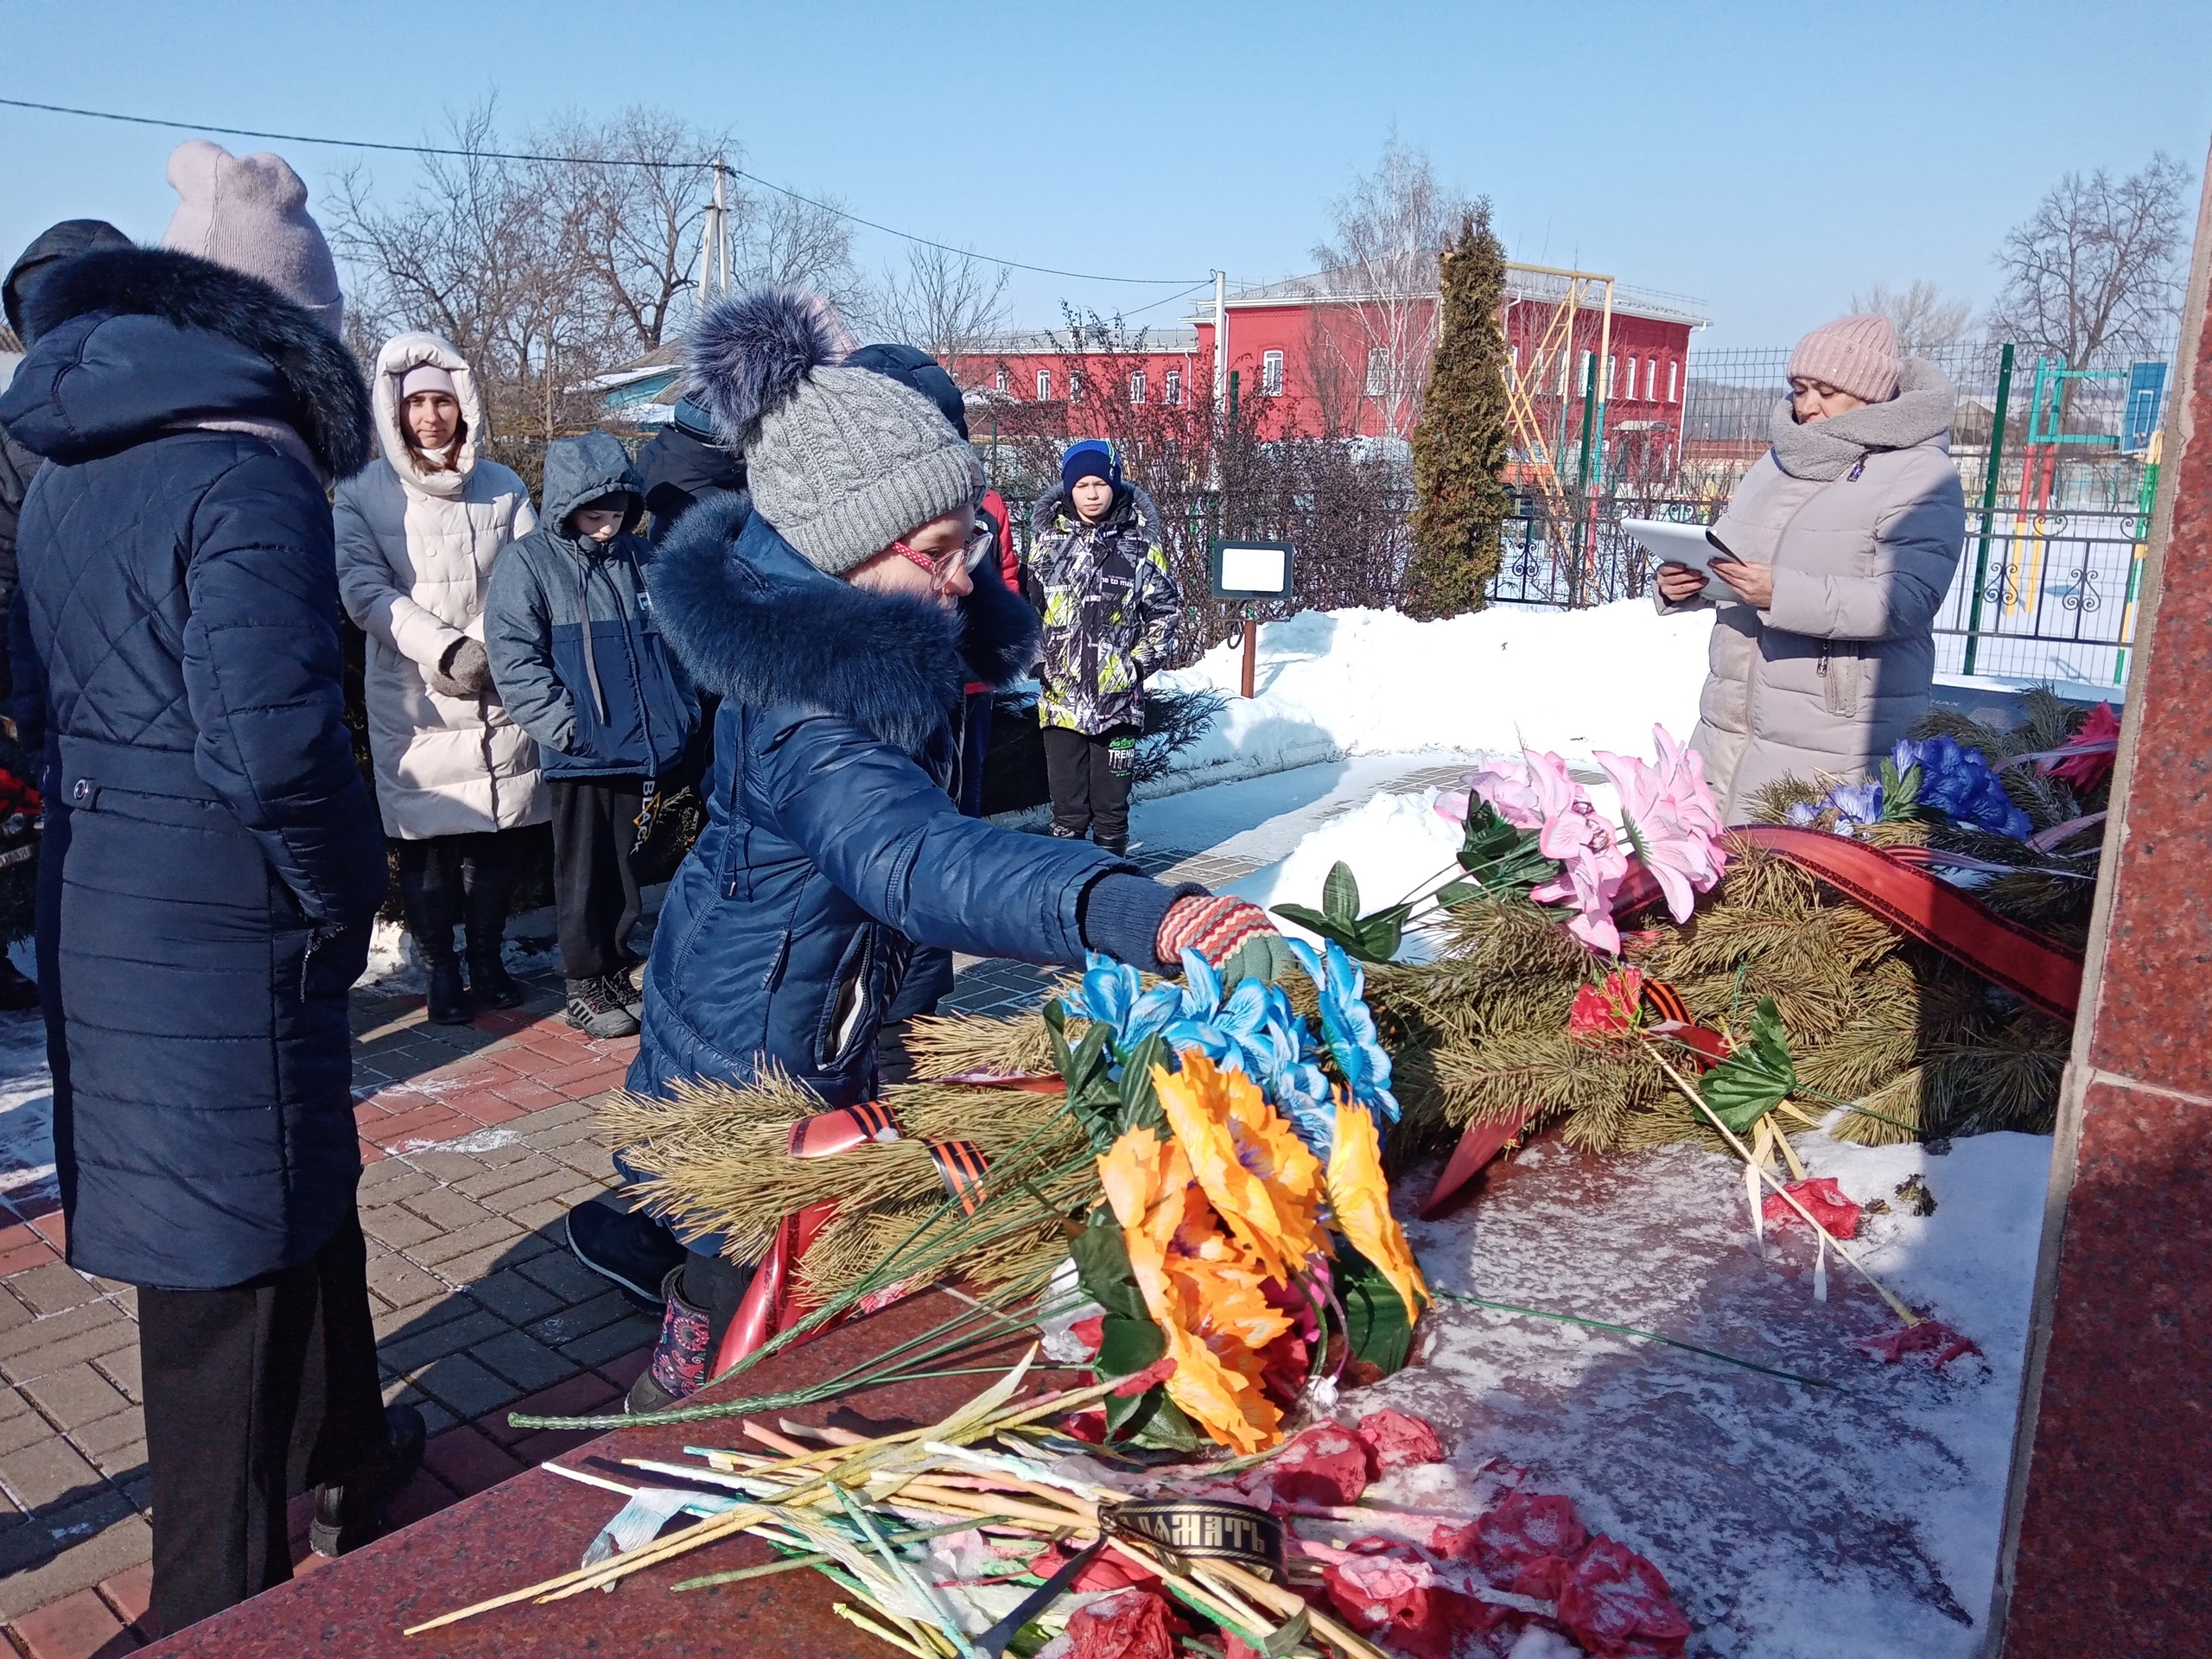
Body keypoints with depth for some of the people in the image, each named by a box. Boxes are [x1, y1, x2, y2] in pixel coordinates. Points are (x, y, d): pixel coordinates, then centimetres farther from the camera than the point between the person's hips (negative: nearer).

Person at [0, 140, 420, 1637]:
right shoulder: (248, 480, -19)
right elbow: (273, 751, -26)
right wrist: (343, 902, -11)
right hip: (226, 933, -8)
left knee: (303, 1187, 23)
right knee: (229, 1263, 5)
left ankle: (347, 1453, 43)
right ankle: (225, 1604, 23)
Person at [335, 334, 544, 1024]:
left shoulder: (503, 487, 8)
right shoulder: (363, 493, 0)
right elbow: (365, 590, -8)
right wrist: (446, 649, -17)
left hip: (500, 695, 2)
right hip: (412, 698, -2)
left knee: (502, 834, 7)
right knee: (425, 838, 1)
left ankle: (488, 956, 25)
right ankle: (441, 968, 17)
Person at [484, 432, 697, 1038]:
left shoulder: (638, 557, 9)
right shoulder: (528, 564, -7)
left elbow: (669, 642, 18)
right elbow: (515, 663, -12)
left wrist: (681, 714, 11)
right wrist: (571, 729, -18)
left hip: (649, 751, 5)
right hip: (581, 758, -4)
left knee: (627, 870, 14)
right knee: (584, 874, 6)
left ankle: (617, 970, 28)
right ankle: (584, 985, 19)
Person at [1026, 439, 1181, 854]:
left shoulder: (1140, 544, 1)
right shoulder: (1047, 539, 4)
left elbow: (1167, 606, 8)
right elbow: (1028, 604, 12)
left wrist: (1141, 660, 0)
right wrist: (1037, 657, 2)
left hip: (1118, 693, -1)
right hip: (1059, 693, 1)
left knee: (1111, 797, 7)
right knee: (1066, 800, 6)